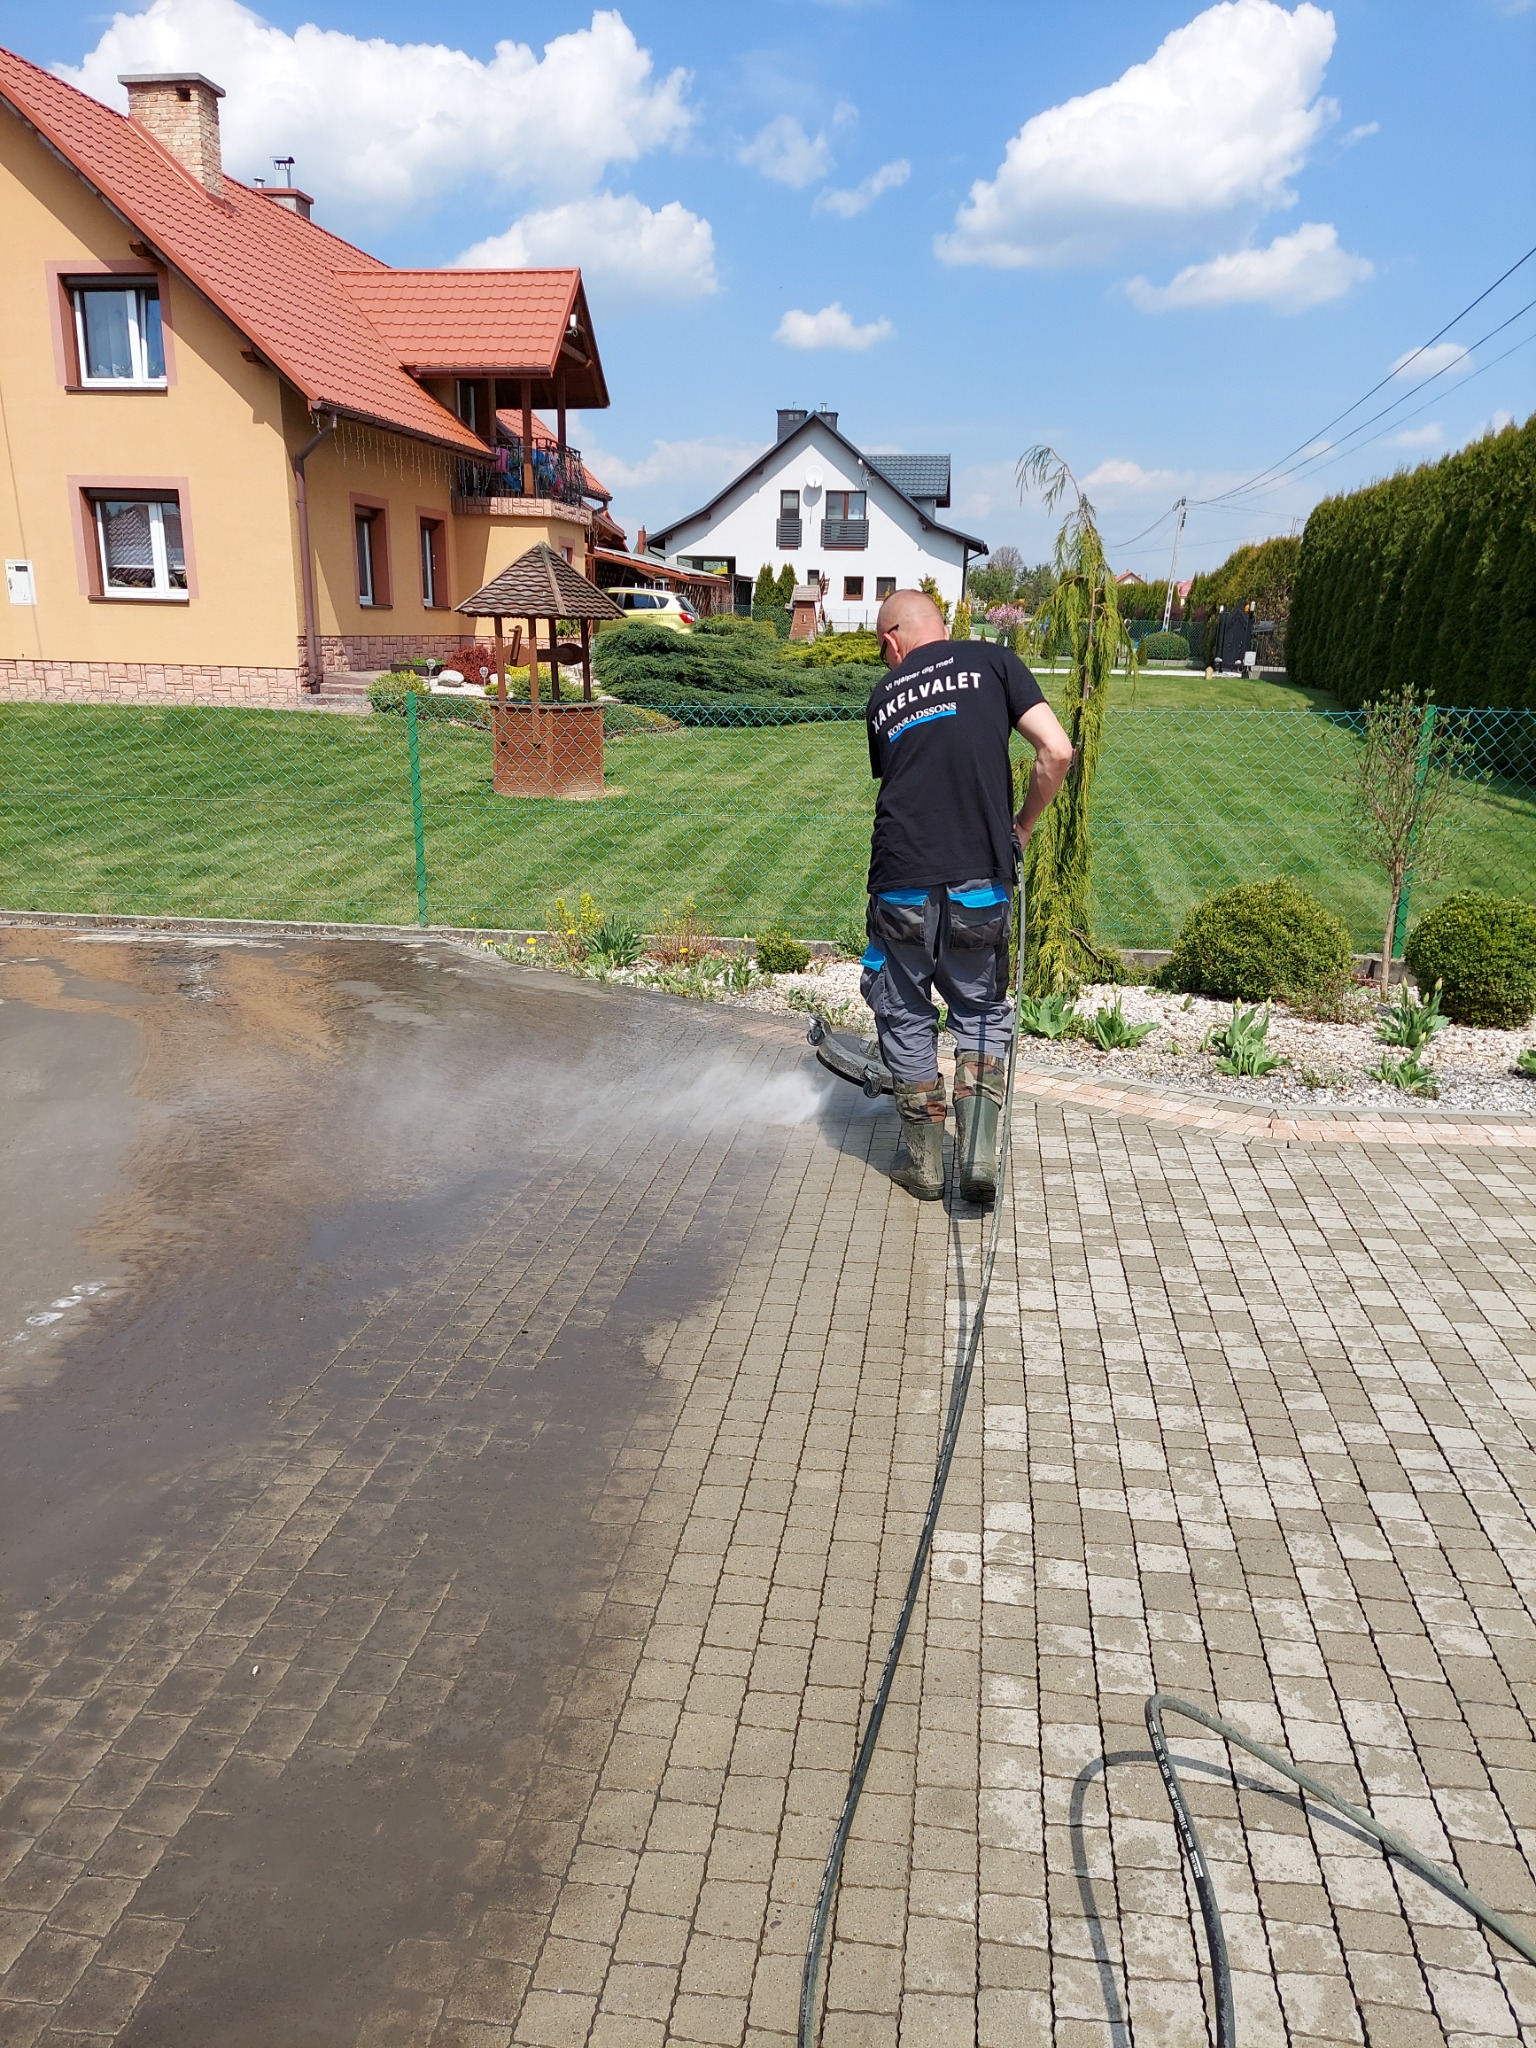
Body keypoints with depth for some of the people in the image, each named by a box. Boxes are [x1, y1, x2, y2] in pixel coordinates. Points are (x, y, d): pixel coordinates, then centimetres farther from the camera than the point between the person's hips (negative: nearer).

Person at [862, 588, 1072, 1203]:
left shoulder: (882, 697, 15)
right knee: (983, 1013, 18)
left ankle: (923, 1163, 24)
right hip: (980, 885, -1)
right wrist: (1021, 826, 11)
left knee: (907, 1021, 16)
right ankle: (979, 1151, 7)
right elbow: (1057, 752, -4)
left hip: (901, 887, 1)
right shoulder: (991, 661, 6)